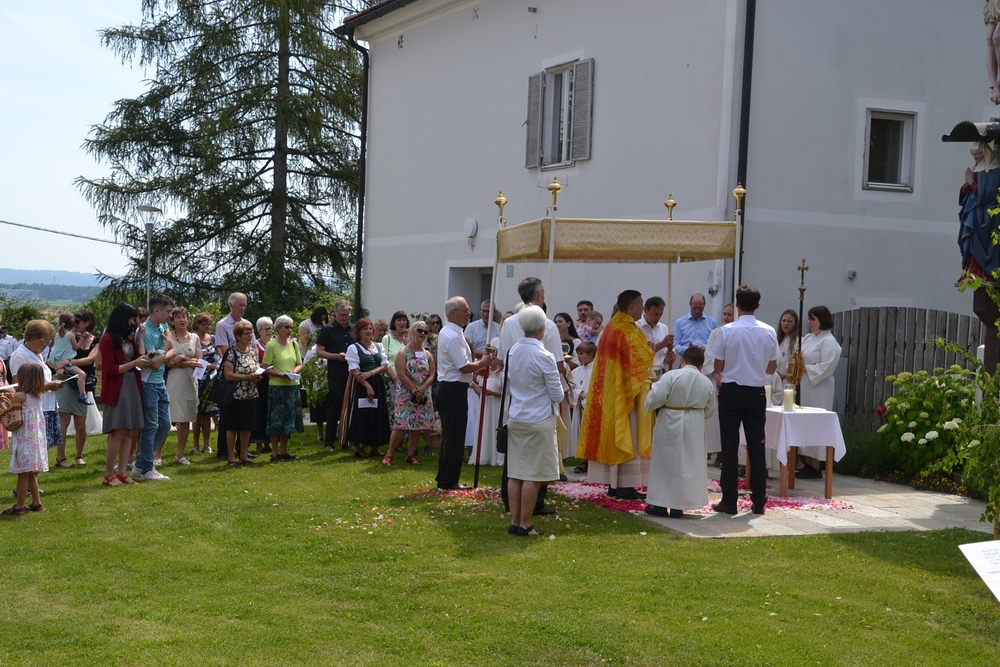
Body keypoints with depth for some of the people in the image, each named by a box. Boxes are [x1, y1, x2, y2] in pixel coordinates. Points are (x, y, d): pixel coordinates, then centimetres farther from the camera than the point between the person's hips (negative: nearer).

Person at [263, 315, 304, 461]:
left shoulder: (294, 343, 10)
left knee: (289, 419, 9)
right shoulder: (271, 345, -7)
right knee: (276, 420, -2)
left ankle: (283, 451, 19)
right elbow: (266, 368, -10)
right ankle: (275, 452, 4)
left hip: (292, 385, 6)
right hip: (276, 386, -6)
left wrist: (295, 371, -7)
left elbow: (299, 364, 13)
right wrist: (281, 374, -21)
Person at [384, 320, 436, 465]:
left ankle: (411, 455, 15)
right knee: (400, 424, -9)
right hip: (406, 394, -5)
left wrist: (421, 389, -13)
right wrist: (414, 389, -16)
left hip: (423, 395, 5)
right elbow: (401, 375, -12)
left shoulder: (427, 355, 8)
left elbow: (431, 375, 3)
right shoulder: (402, 353, -5)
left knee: (418, 425, 4)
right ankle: (389, 454, -2)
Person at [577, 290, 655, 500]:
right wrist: (656, 349, -4)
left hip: (610, 390, 9)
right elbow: (642, 359, -21)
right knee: (627, 436, -5)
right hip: (626, 390, -9)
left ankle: (613, 484, 14)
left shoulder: (611, 327, 11)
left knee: (613, 434, 11)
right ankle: (625, 485, -3)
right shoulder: (629, 331, -17)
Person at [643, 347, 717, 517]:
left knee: (664, 462, 8)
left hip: (669, 426, -3)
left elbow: (655, 399, -18)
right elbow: (709, 411, 10)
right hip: (695, 427, 3)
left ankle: (660, 504, 11)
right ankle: (677, 506, 13)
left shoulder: (671, 376, -15)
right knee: (688, 463, 11)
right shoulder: (707, 383, 0)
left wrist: (651, 389, 3)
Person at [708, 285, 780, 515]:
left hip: (731, 392, -2)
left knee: (730, 446, 3)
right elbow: (771, 368, 7)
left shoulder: (727, 330, -11)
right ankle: (759, 501, 12)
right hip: (756, 393, 2)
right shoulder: (768, 332, -3)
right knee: (757, 445, 9)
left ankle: (729, 501, 3)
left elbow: (718, 367, -6)